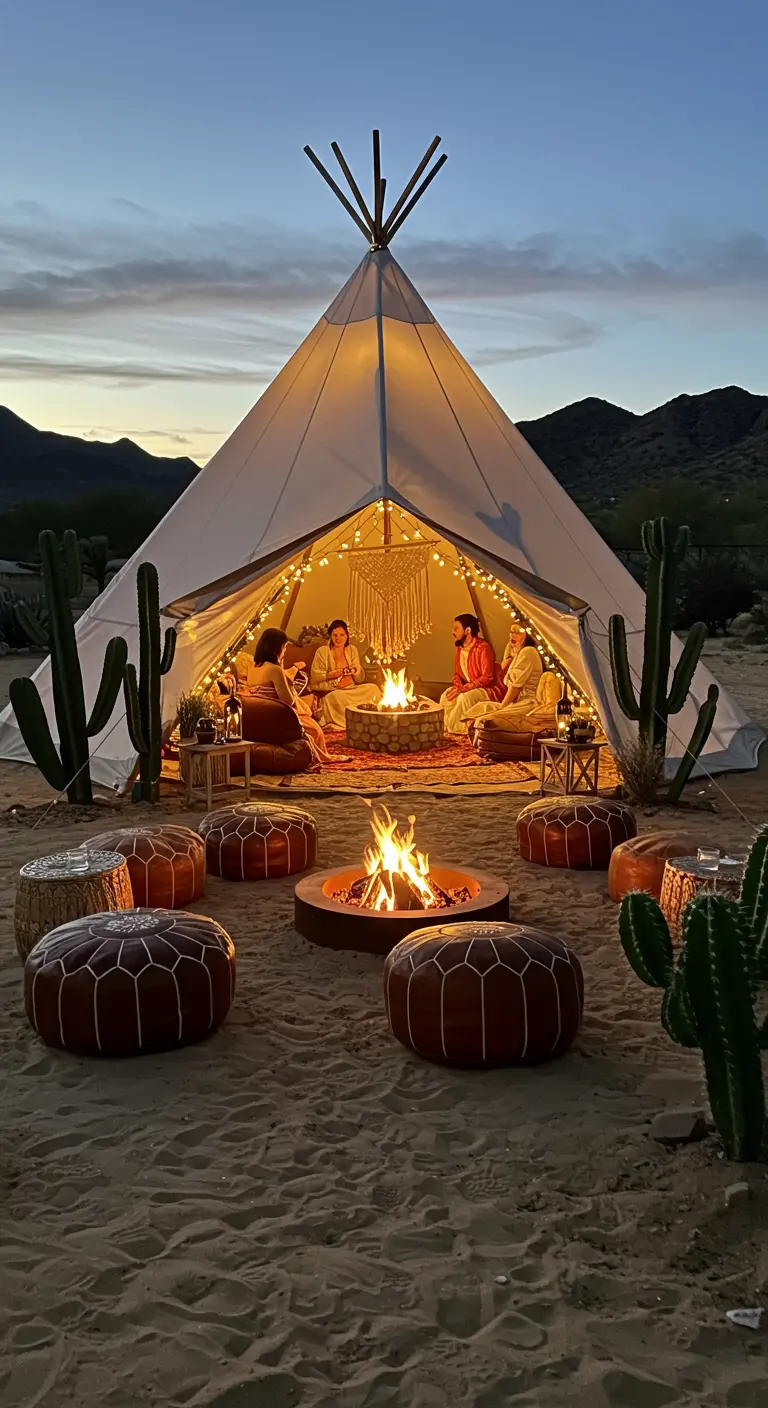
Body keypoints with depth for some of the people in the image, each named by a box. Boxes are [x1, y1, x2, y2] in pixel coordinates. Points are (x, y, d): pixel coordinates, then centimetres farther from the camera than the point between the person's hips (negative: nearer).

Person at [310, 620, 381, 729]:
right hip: (330, 692, -4)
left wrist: (356, 671, -11)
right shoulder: (322, 651, -2)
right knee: (338, 696, -39)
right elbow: (315, 677, -7)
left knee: (373, 689, -20)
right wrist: (331, 675, -20)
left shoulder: (352, 650, 11)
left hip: (351, 689, 4)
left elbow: (360, 680, 12)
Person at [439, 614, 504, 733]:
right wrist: (458, 687, -11)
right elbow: (457, 674, 12)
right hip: (470, 689, 8)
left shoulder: (483, 647, -22)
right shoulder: (459, 648, 4)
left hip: (491, 690, -8)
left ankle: (457, 729, -14)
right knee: (446, 696, -12)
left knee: (465, 697, -32)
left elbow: (487, 678, -25)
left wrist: (463, 689, -26)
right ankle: (447, 728, -6)